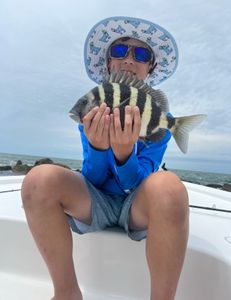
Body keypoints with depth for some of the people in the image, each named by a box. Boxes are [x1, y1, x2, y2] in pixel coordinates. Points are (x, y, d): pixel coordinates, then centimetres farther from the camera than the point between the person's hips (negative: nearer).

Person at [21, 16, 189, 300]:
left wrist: (124, 152, -34)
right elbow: (93, 179, -8)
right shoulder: (92, 113, -1)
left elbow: (137, 183, -13)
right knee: (39, 178, -24)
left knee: (167, 185, -35)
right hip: (96, 203, 2)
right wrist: (97, 146, -28)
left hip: (138, 206, -1)